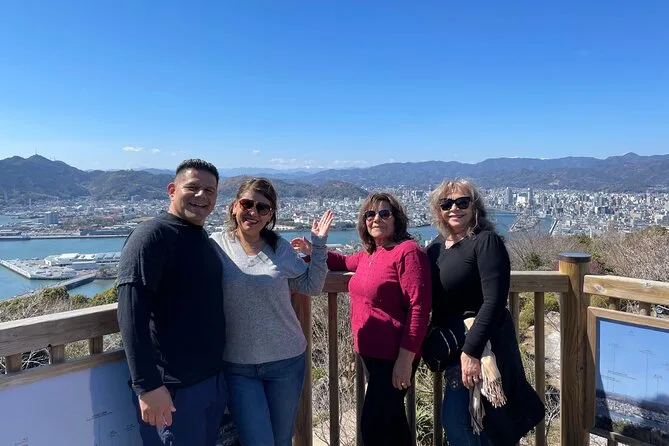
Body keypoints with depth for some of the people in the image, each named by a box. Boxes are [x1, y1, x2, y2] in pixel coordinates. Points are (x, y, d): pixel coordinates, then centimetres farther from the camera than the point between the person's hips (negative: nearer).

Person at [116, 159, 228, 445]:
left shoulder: (206, 240, 12)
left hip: (215, 380, 8)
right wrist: (147, 385, -26)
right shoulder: (152, 236, -14)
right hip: (173, 389, -8)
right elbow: (131, 314, -21)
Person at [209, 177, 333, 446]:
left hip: (286, 360, 2)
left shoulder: (281, 248, 0)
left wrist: (318, 245, -3)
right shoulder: (216, 245, -5)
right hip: (237, 366, -2)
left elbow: (312, 287, 4)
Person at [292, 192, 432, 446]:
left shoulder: (408, 251, -15)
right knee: (390, 419, 21)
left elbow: (419, 307, -20)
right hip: (370, 352, 8)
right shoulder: (369, 253, 9)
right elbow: (345, 262, 30)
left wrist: (405, 358, -22)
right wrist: (313, 251, 16)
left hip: (394, 356, -8)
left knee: (372, 424, -1)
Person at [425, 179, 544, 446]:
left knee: (455, 419, -5)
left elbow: (494, 301, -23)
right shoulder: (437, 246, 7)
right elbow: (430, 299, 13)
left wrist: (471, 351, -27)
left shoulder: (486, 241, -15)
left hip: (481, 345, -7)